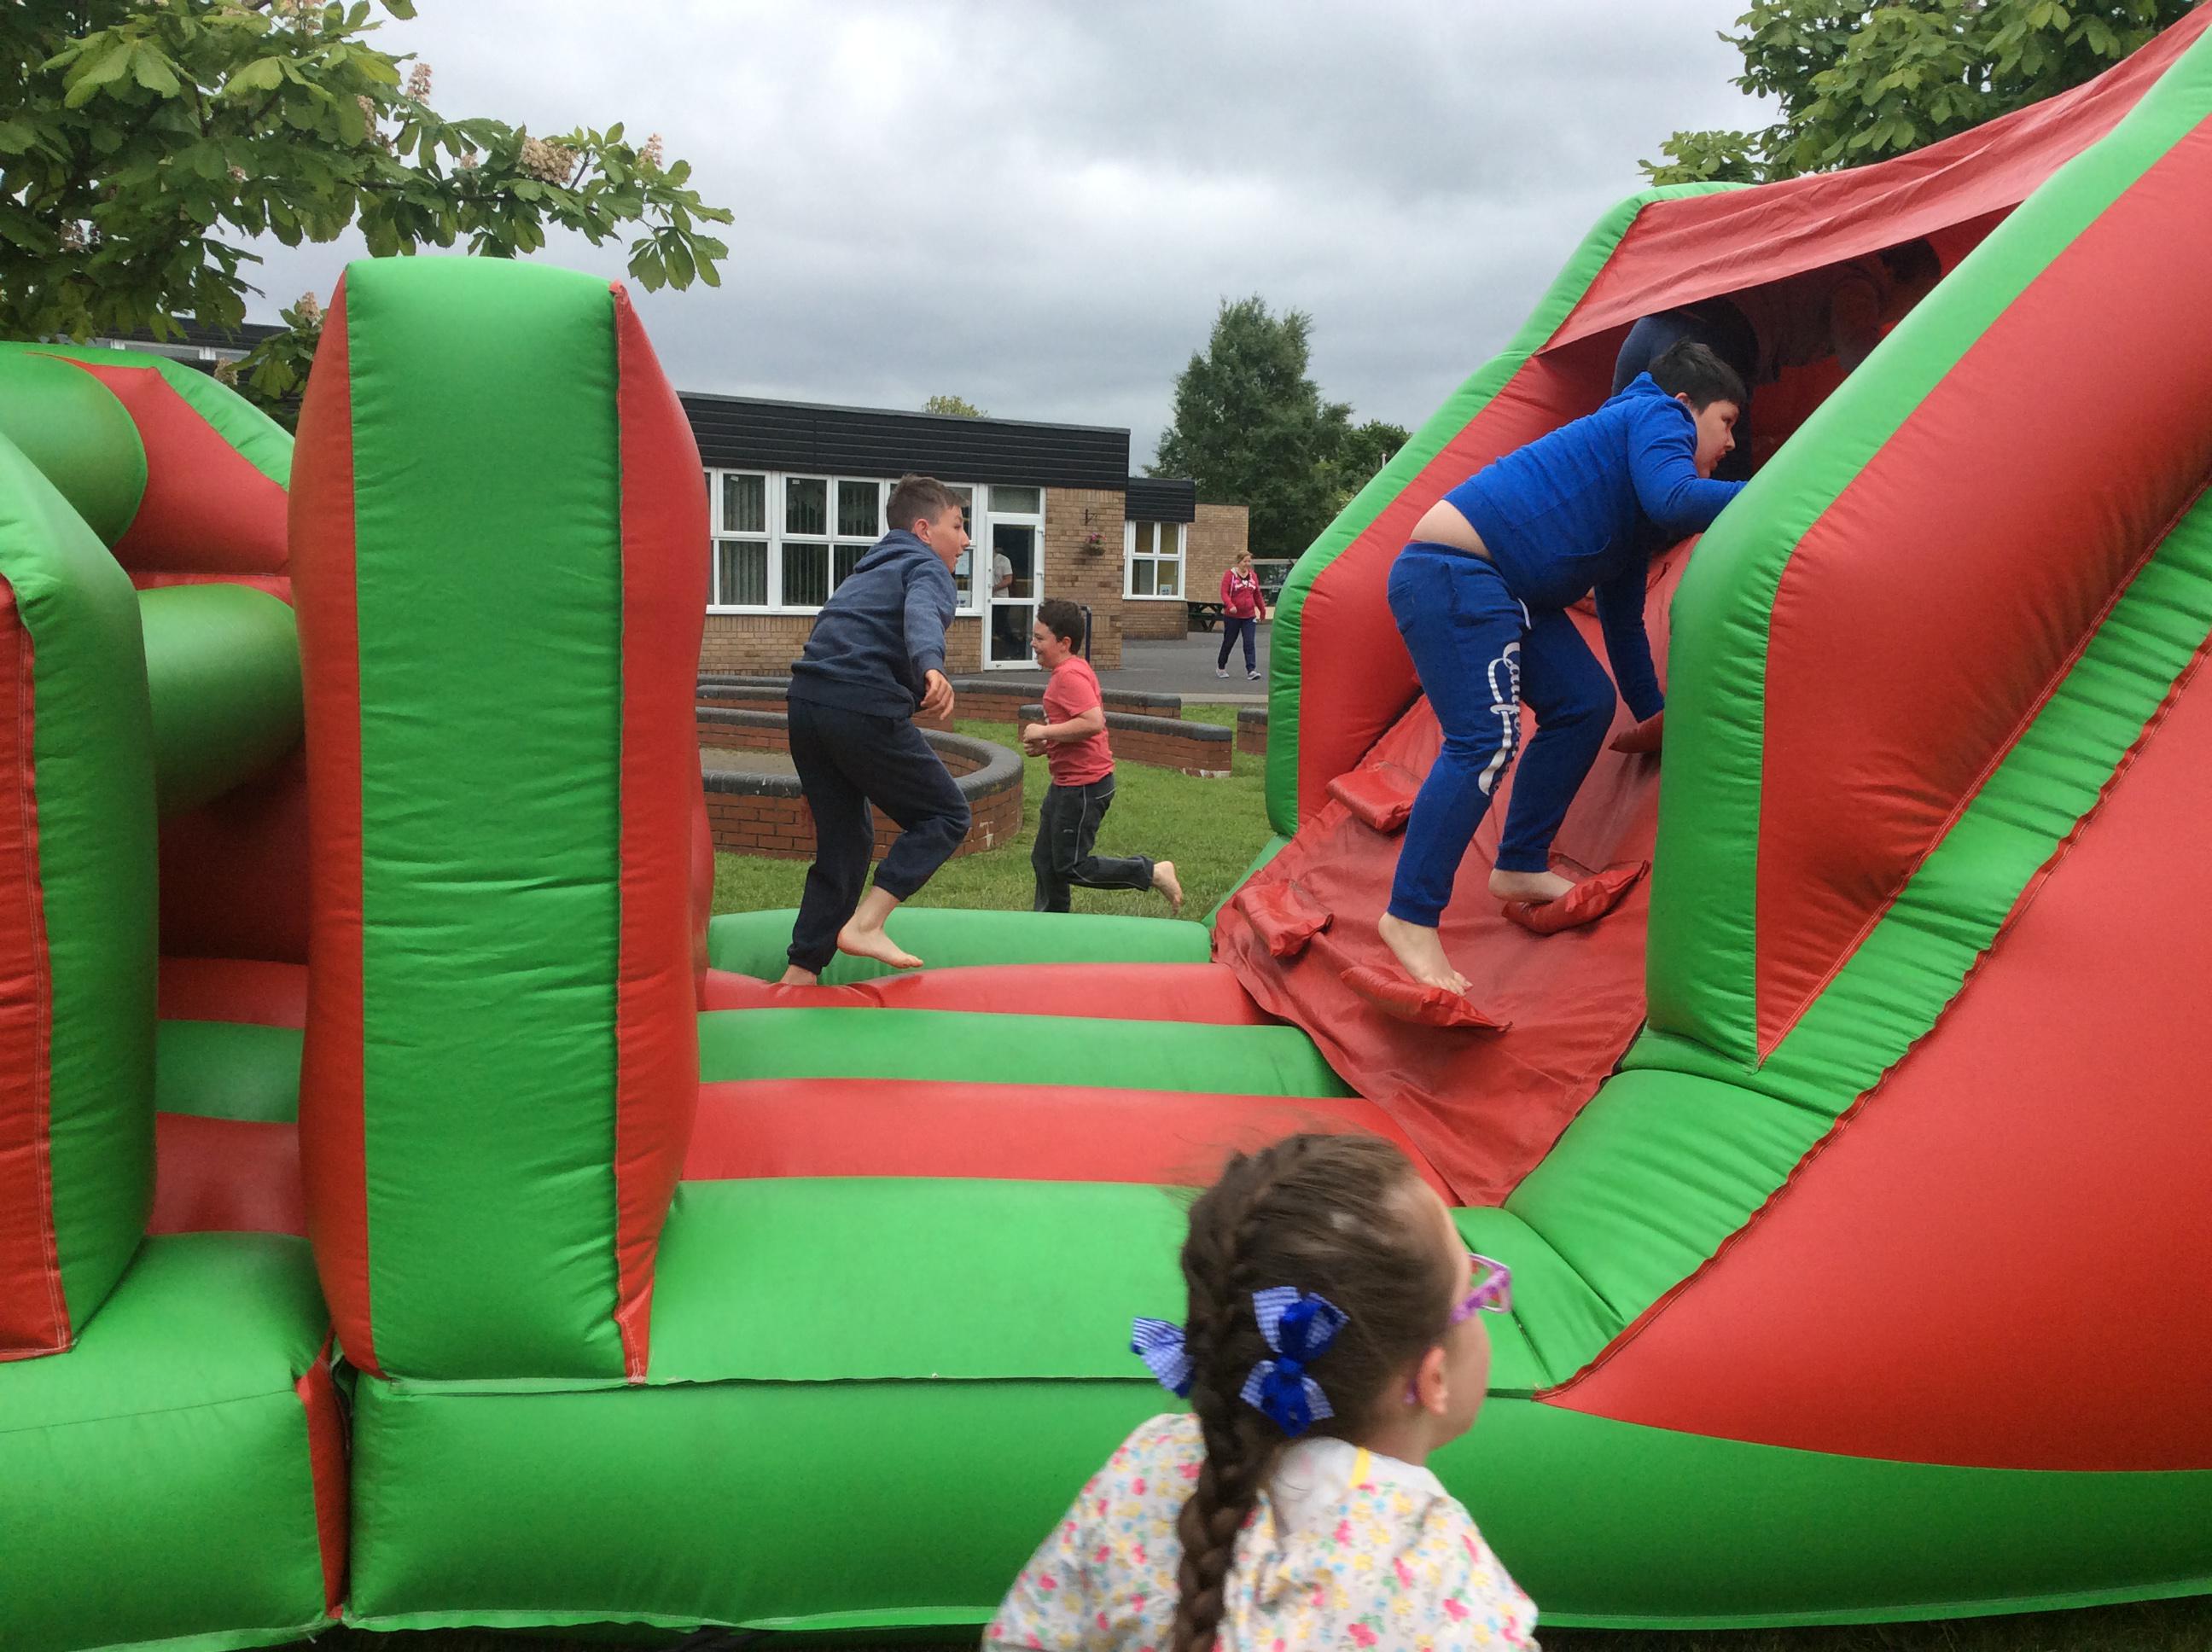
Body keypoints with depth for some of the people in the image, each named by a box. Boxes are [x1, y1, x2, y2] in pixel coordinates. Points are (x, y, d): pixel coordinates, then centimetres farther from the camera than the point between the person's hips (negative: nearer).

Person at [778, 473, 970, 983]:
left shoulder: (867, 573, 31)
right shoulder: (927, 567, 4)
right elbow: (922, 614, -20)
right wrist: (932, 668, -39)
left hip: (806, 704, 8)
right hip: (864, 708, -8)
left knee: (845, 841, 17)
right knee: (947, 815, 4)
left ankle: (800, 971, 15)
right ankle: (864, 924, -8)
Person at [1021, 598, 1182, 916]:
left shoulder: (1069, 675, -18)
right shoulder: (1073, 670, 14)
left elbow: (1093, 723, -32)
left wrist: (1044, 732, -22)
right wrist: (1046, 746, 8)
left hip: (1084, 787, -11)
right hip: (1067, 783, 11)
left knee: (1071, 867, -5)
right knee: (1044, 862, 15)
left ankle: (1151, 872, 2)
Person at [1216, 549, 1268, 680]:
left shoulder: (1253, 576, 8)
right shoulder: (1230, 575, -6)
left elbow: (1257, 595, 17)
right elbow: (1224, 593, -14)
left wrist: (1262, 610, 20)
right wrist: (1230, 605, -31)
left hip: (1249, 616, 3)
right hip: (1232, 616, -3)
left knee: (1250, 643, -7)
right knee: (1228, 642, 9)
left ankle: (1251, 670, -12)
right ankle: (1221, 668, 26)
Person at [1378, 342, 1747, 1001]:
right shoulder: (1657, 415, 0)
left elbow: (1621, 619, 32)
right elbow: (1672, 500, -22)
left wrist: (1652, 713, 36)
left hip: (1505, 589, 11)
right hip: (1453, 575, -11)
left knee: (1584, 705, 13)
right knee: (1484, 741, -18)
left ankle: (1520, 869, 19)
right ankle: (1410, 918, -13)